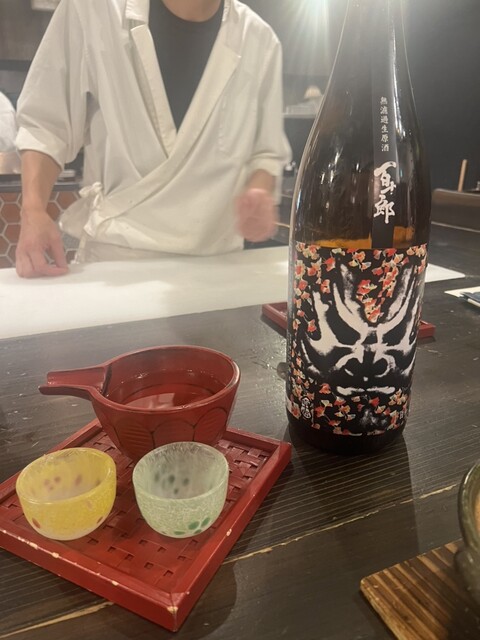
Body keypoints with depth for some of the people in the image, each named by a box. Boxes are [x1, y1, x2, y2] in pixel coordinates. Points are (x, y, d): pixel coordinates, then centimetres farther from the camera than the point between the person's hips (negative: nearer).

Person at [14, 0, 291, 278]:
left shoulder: (259, 40, 2)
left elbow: (268, 151, 8)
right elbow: (45, 124, 0)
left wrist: (260, 192, -14)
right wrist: (34, 211, -15)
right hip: (112, 254, -1)